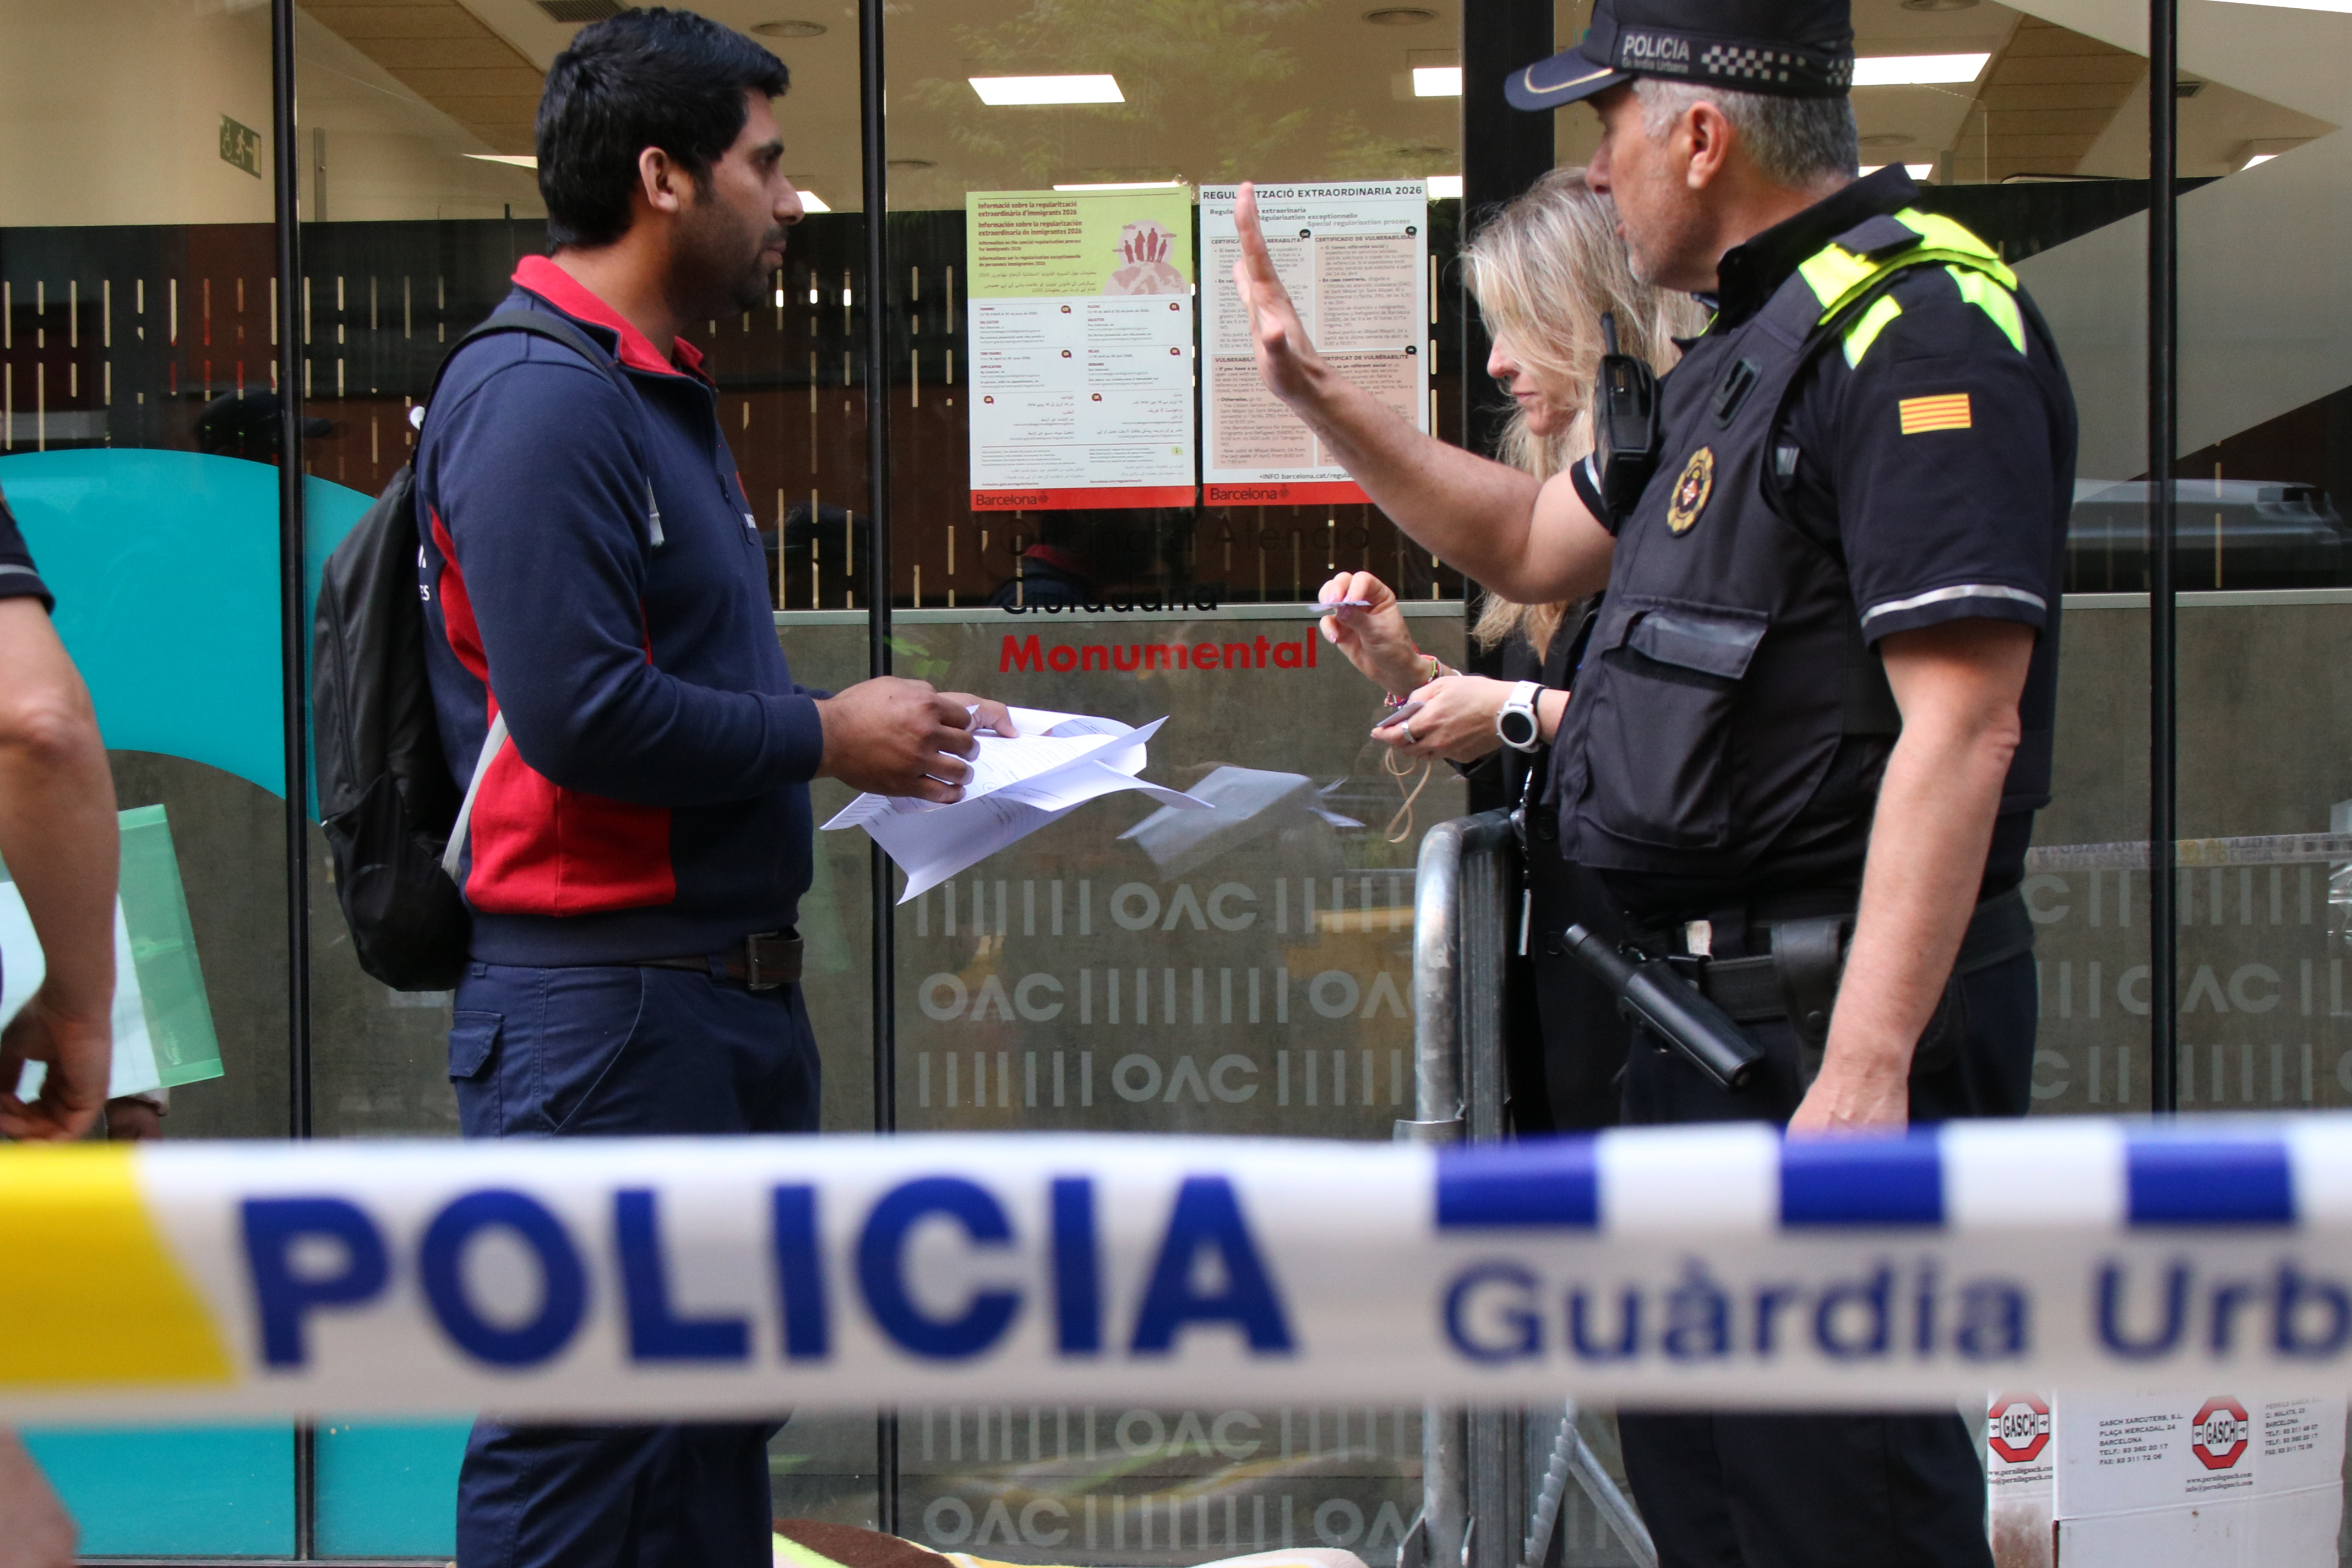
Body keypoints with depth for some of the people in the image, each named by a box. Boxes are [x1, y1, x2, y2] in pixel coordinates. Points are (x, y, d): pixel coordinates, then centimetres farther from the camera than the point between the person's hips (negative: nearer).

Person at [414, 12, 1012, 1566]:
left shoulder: (661, 390, 17)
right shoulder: (541, 398, -15)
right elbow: (581, 719, -24)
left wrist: (889, 731, 8)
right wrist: (824, 737, -12)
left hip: (730, 990, 10)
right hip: (600, 1009, -10)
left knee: (717, 1436, 17)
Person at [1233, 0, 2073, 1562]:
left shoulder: (1921, 332, -16)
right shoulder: (1757, 341, 17)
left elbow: (1962, 727, -24)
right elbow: (1535, 544, 31)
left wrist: (1865, 1073, -29)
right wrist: (1320, 395, 23)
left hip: (1838, 1011, -11)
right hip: (1714, 1010, 11)